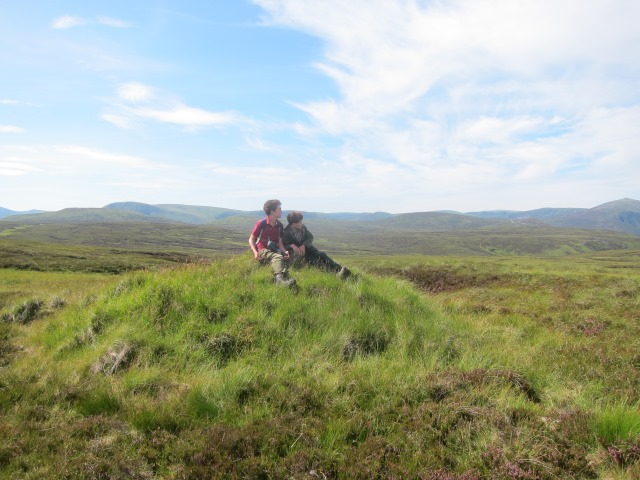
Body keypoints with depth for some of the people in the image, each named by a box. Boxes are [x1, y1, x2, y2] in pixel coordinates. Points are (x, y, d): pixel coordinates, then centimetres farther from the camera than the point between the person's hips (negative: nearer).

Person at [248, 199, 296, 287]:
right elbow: (251, 239, 2)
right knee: (278, 257, -39)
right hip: (262, 250, -7)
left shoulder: (279, 225, 10)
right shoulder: (261, 223, -4)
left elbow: (280, 242, 10)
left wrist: (285, 251, -11)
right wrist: (255, 252, -15)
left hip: (274, 250, 7)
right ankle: (279, 278, -64)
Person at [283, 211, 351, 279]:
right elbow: (285, 245, -10)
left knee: (321, 255, -22)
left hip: (307, 248, 4)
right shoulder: (286, 232, -7)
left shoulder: (303, 227, 7)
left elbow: (310, 237, 2)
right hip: (297, 253, -4)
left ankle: (339, 269, -36)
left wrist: (304, 245, -16)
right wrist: (292, 246, -31)